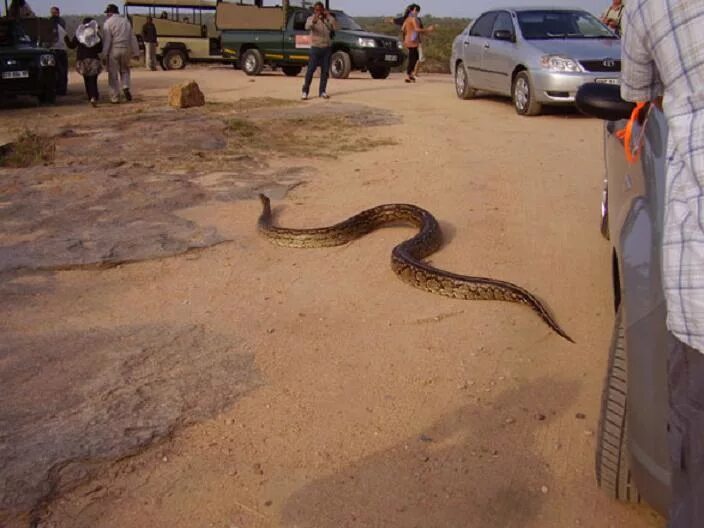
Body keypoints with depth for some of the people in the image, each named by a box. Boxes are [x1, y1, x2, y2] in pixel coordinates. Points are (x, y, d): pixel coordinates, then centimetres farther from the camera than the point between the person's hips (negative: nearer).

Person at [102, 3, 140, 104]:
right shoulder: (126, 21, 8)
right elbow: (132, 38, 9)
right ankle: (126, 87, -3)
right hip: (125, 49, 4)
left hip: (113, 50, -4)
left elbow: (106, 40, -10)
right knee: (124, 70, 22)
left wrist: (104, 55, -8)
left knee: (113, 74, 4)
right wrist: (136, 52, 14)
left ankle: (115, 97, 5)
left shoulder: (108, 23, -5)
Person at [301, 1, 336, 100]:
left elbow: (333, 29, -9)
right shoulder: (311, 18, -2)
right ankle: (305, 91, -6)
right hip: (315, 47, -2)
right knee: (310, 70, -8)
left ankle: (322, 91, 12)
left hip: (327, 48, 3)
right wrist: (314, 21, -44)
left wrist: (328, 18, -23)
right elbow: (307, 27, -23)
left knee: (325, 71, 3)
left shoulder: (329, 19, 5)